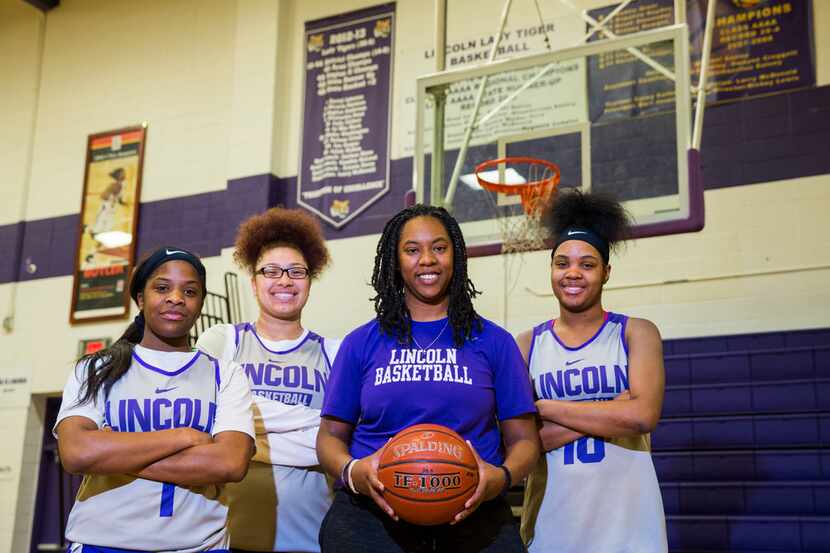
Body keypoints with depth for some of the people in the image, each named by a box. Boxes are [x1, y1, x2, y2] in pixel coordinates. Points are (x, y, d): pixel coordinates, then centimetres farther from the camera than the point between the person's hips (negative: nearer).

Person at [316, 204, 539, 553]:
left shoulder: (493, 341, 9)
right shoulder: (361, 343, 10)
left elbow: (523, 439, 8)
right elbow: (331, 435, 10)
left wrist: (502, 477, -13)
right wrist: (351, 472, -11)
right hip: (371, 515, 0)